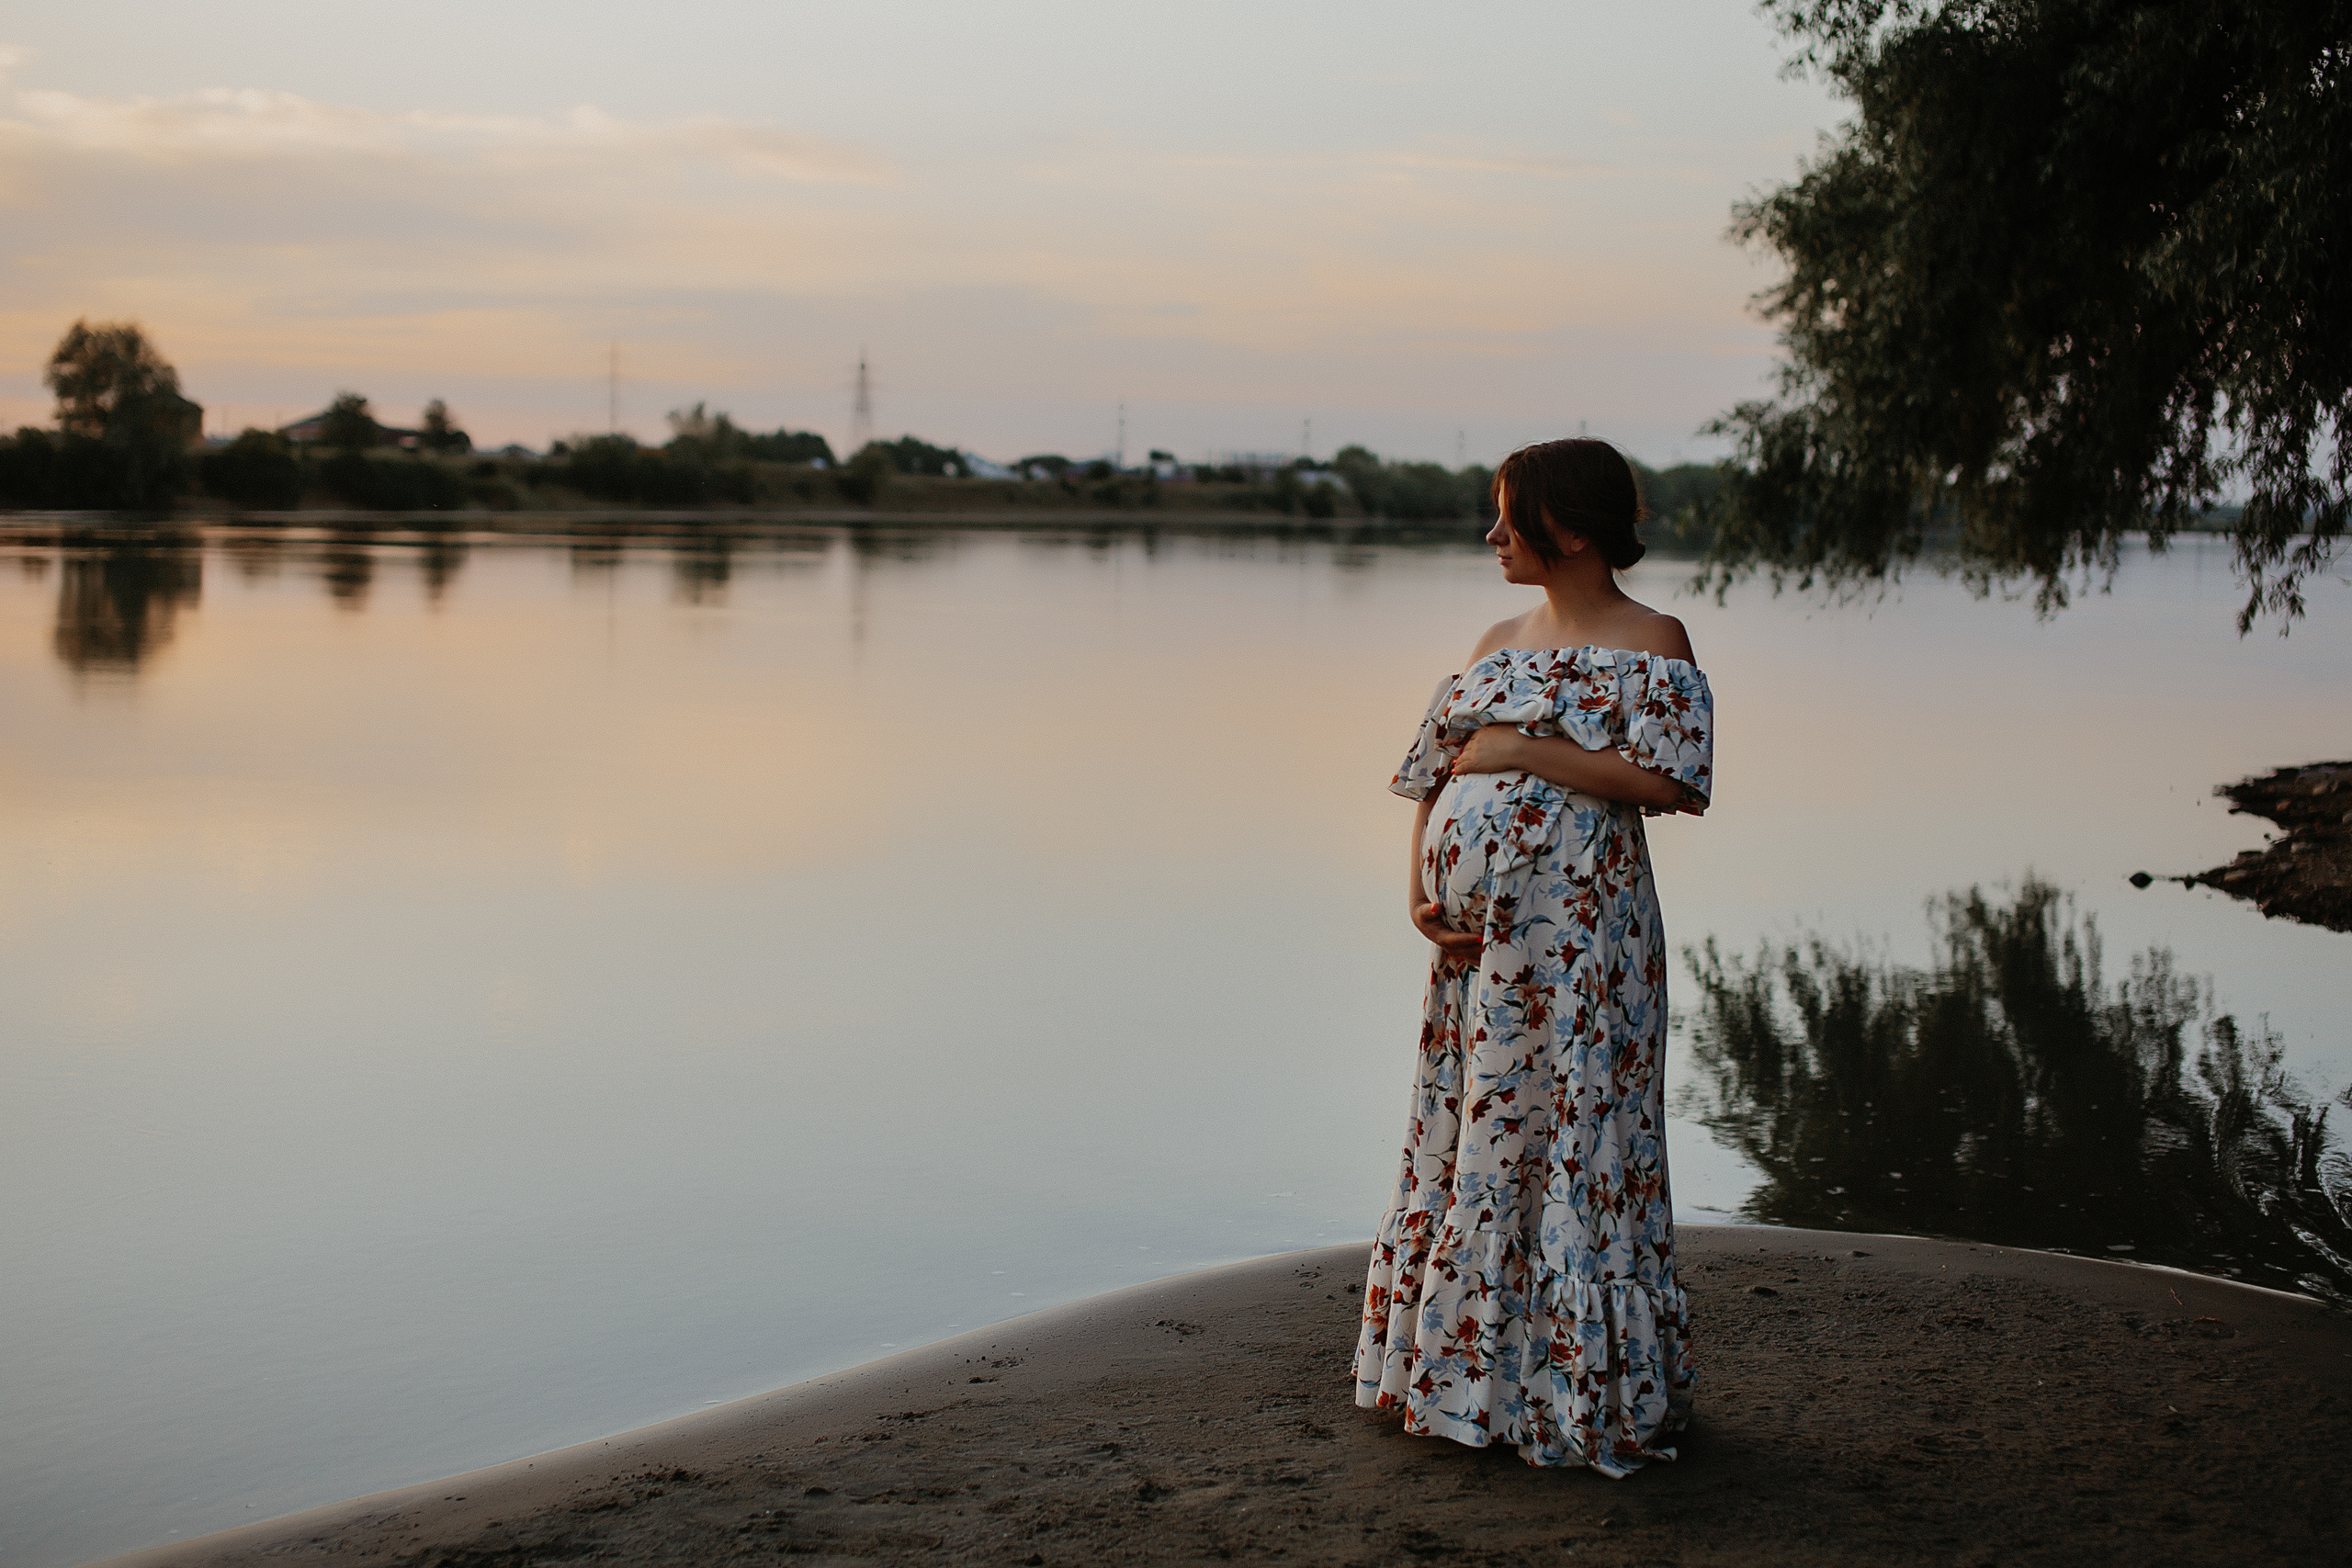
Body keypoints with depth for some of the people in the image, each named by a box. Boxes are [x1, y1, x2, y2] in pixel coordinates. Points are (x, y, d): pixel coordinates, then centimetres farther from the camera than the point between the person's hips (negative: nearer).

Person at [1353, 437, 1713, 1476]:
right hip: (1473, 933, 7)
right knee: (1464, 1133, 10)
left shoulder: (1651, 643, -3)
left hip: (1576, 930, -7)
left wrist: (1523, 749, -14)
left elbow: (1663, 778, -16)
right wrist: (1422, 899, 0)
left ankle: (1580, 1389, 8)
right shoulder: (1497, 643, 16)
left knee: (1565, 1138, -3)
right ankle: (1469, 1370, 21)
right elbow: (1432, 779, 14)